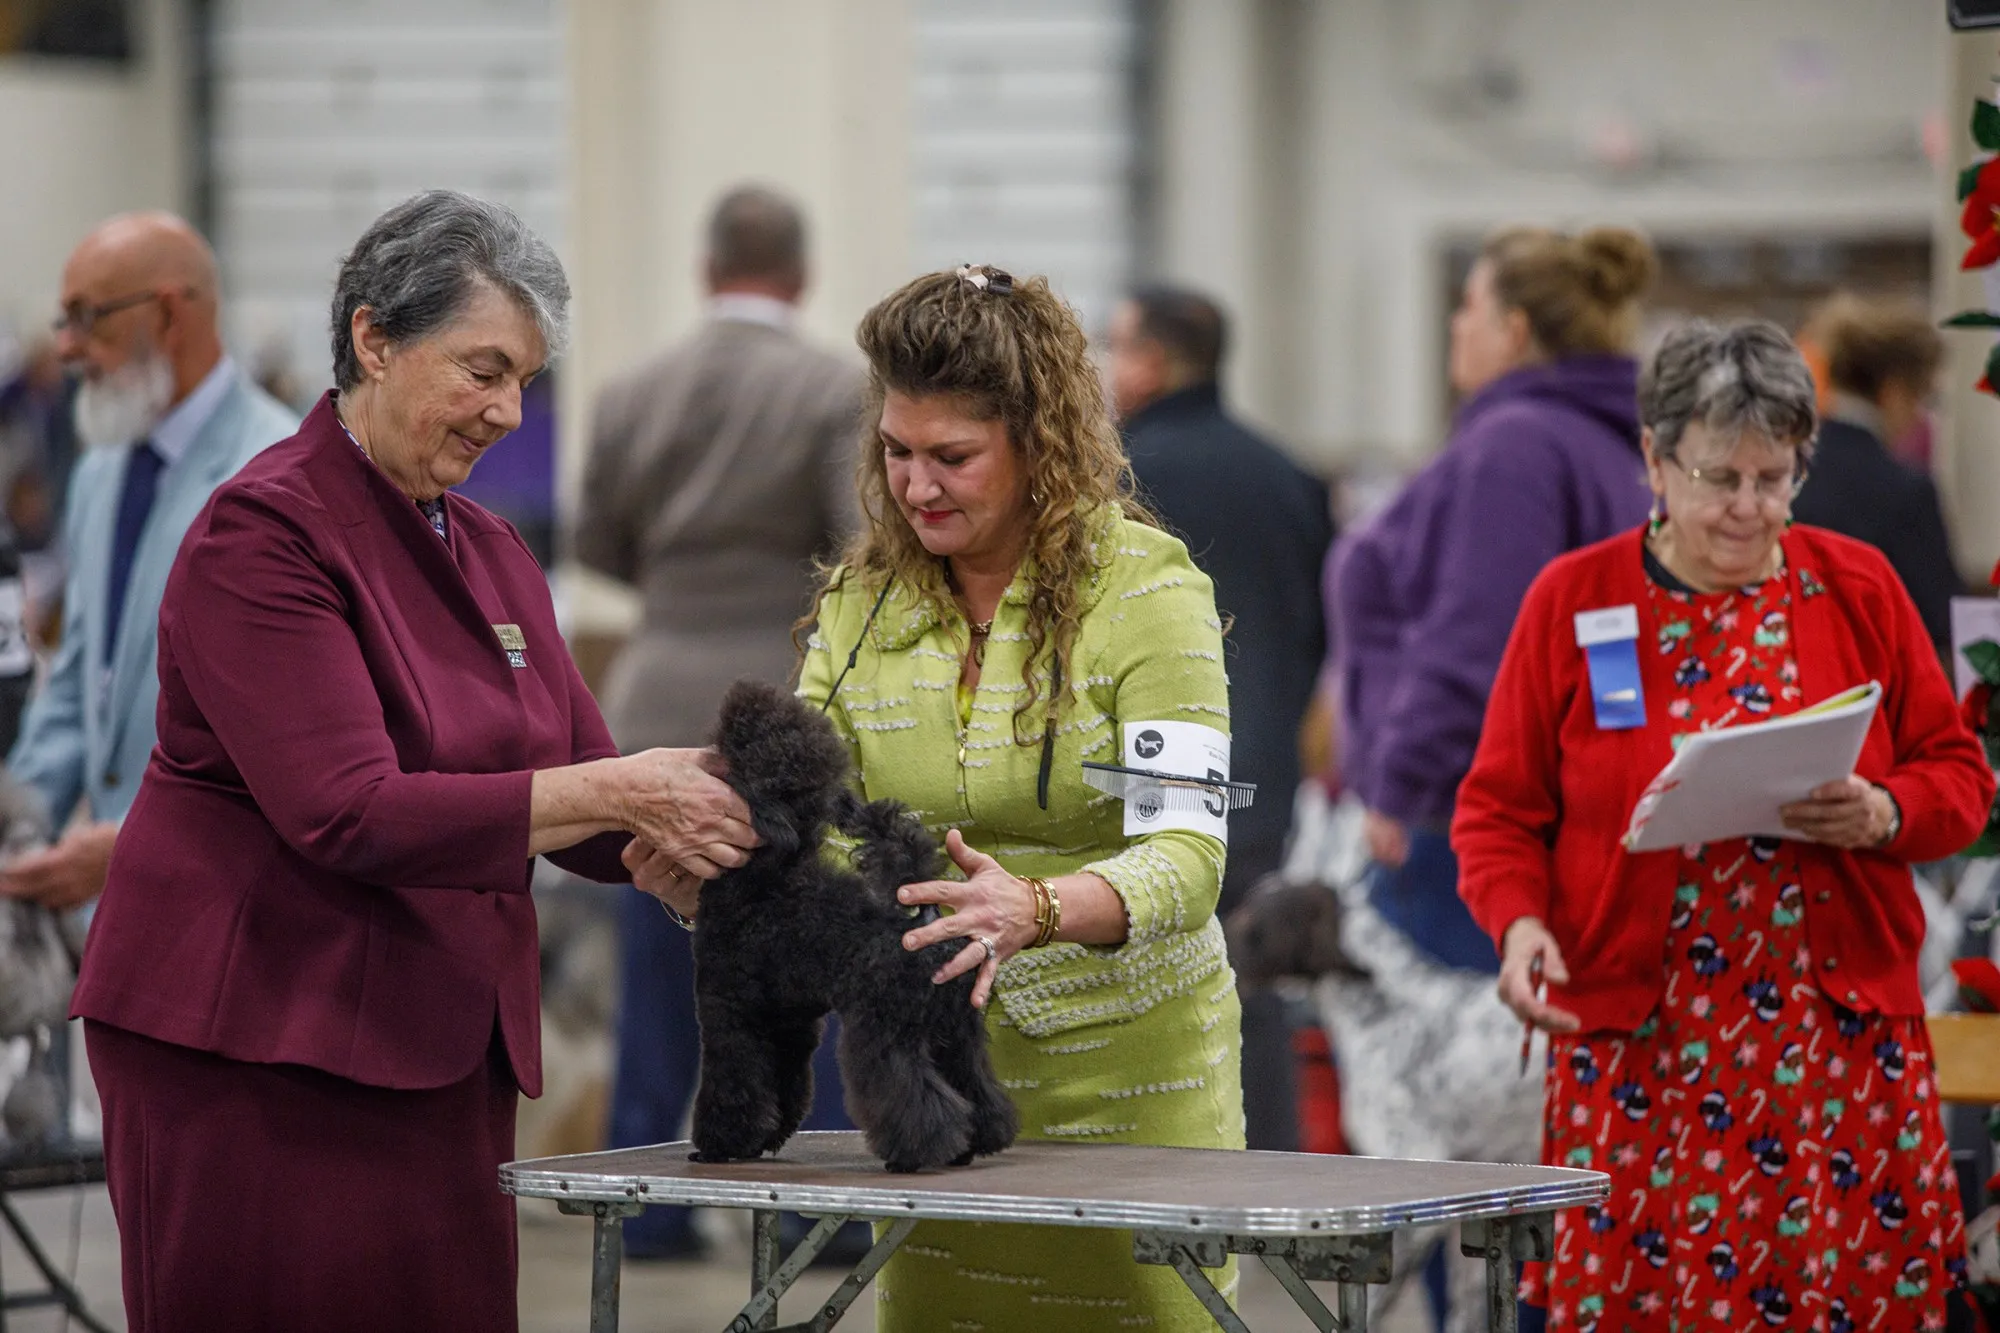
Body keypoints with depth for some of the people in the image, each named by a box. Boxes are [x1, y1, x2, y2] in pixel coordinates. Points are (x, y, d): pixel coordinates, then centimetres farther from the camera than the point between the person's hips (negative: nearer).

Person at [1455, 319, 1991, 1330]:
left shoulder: (1859, 589, 8)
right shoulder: (1572, 599, 5)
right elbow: (1499, 808, 7)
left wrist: (1881, 816, -11)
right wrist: (1519, 921, -12)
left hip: (1839, 1046, 1)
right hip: (1639, 1048, -1)